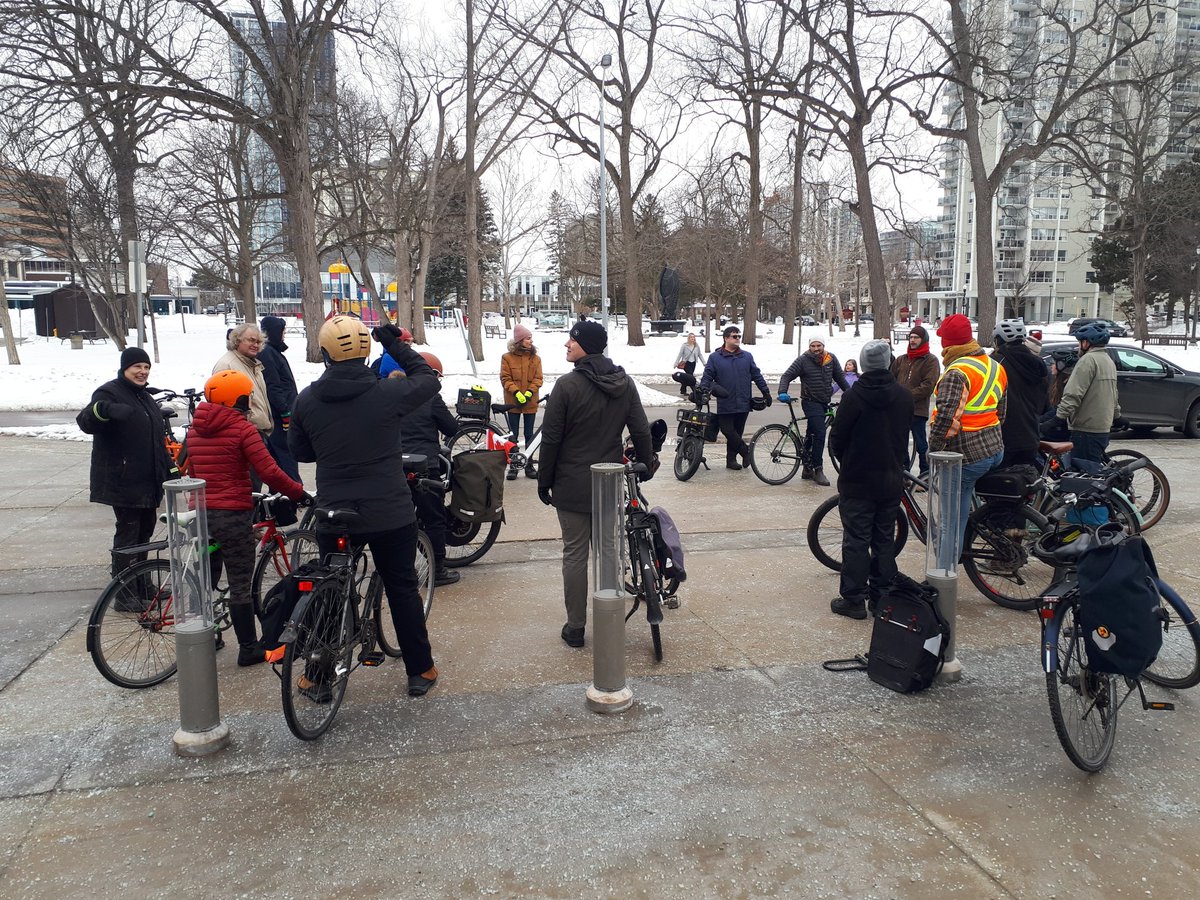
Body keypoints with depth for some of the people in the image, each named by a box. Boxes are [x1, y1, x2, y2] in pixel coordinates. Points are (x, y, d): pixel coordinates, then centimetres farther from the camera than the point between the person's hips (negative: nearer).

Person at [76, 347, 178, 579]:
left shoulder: (145, 397, 18)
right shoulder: (110, 393, -9)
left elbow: (158, 439, 25)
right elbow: (85, 423, -27)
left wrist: (171, 469, 22)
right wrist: (103, 409, -48)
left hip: (148, 481, 9)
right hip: (124, 481, -9)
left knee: (144, 531, 15)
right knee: (127, 533, -7)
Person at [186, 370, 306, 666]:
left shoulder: (195, 429, 9)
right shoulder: (242, 428, -12)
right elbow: (269, 471, -18)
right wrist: (298, 492, -6)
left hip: (200, 512, 7)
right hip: (233, 514, -7)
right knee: (240, 585, 2)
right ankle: (249, 649, 9)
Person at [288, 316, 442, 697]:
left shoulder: (307, 400, -5)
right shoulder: (388, 392, -13)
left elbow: (299, 451, 9)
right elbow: (428, 379, 6)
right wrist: (397, 345, 12)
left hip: (333, 515, 2)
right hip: (391, 514, -1)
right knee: (403, 588, 13)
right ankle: (420, 671, 22)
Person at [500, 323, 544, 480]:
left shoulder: (536, 358, 3)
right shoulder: (507, 358, -4)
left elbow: (538, 378, 1)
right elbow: (505, 378, -6)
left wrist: (529, 392, -14)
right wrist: (516, 392, -18)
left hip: (530, 402, 2)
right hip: (513, 402, -2)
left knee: (529, 434, 9)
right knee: (513, 435, 5)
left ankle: (529, 465, 17)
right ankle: (513, 466, 12)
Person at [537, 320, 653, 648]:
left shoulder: (567, 384, -15)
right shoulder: (625, 383, 1)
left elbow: (551, 438, -13)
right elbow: (641, 431, 4)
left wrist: (545, 480, -2)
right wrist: (646, 466, 17)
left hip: (572, 485, -4)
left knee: (575, 554, 5)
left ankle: (575, 627, 12)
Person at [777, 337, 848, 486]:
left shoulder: (831, 359, 5)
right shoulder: (803, 360, -8)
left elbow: (840, 377, 16)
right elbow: (787, 376, -10)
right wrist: (782, 392, -25)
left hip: (824, 402, 5)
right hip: (811, 402, -5)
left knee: (811, 435, 14)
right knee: (820, 434, -15)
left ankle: (808, 469, 21)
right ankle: (818, 470, -8)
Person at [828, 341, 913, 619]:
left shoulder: (853, 397, -16)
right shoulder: (905, 396, 0)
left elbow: (837, 439, -10)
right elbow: (906, 435, 9)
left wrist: (845, 460, 10)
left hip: (857, 481, -4)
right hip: (891, 481, 5)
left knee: (856, 541, 1)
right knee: (885, 540, 13)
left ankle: (854, 599, 5)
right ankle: (882, 597, 19)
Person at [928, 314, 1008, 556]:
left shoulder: (957, 372, -19)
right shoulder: (995, 366, 10)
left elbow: (947, 416, -28)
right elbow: (1001, 411, 19)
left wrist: (934, 447, -15)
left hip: (967, 455, -8)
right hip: (995, 450, 8)